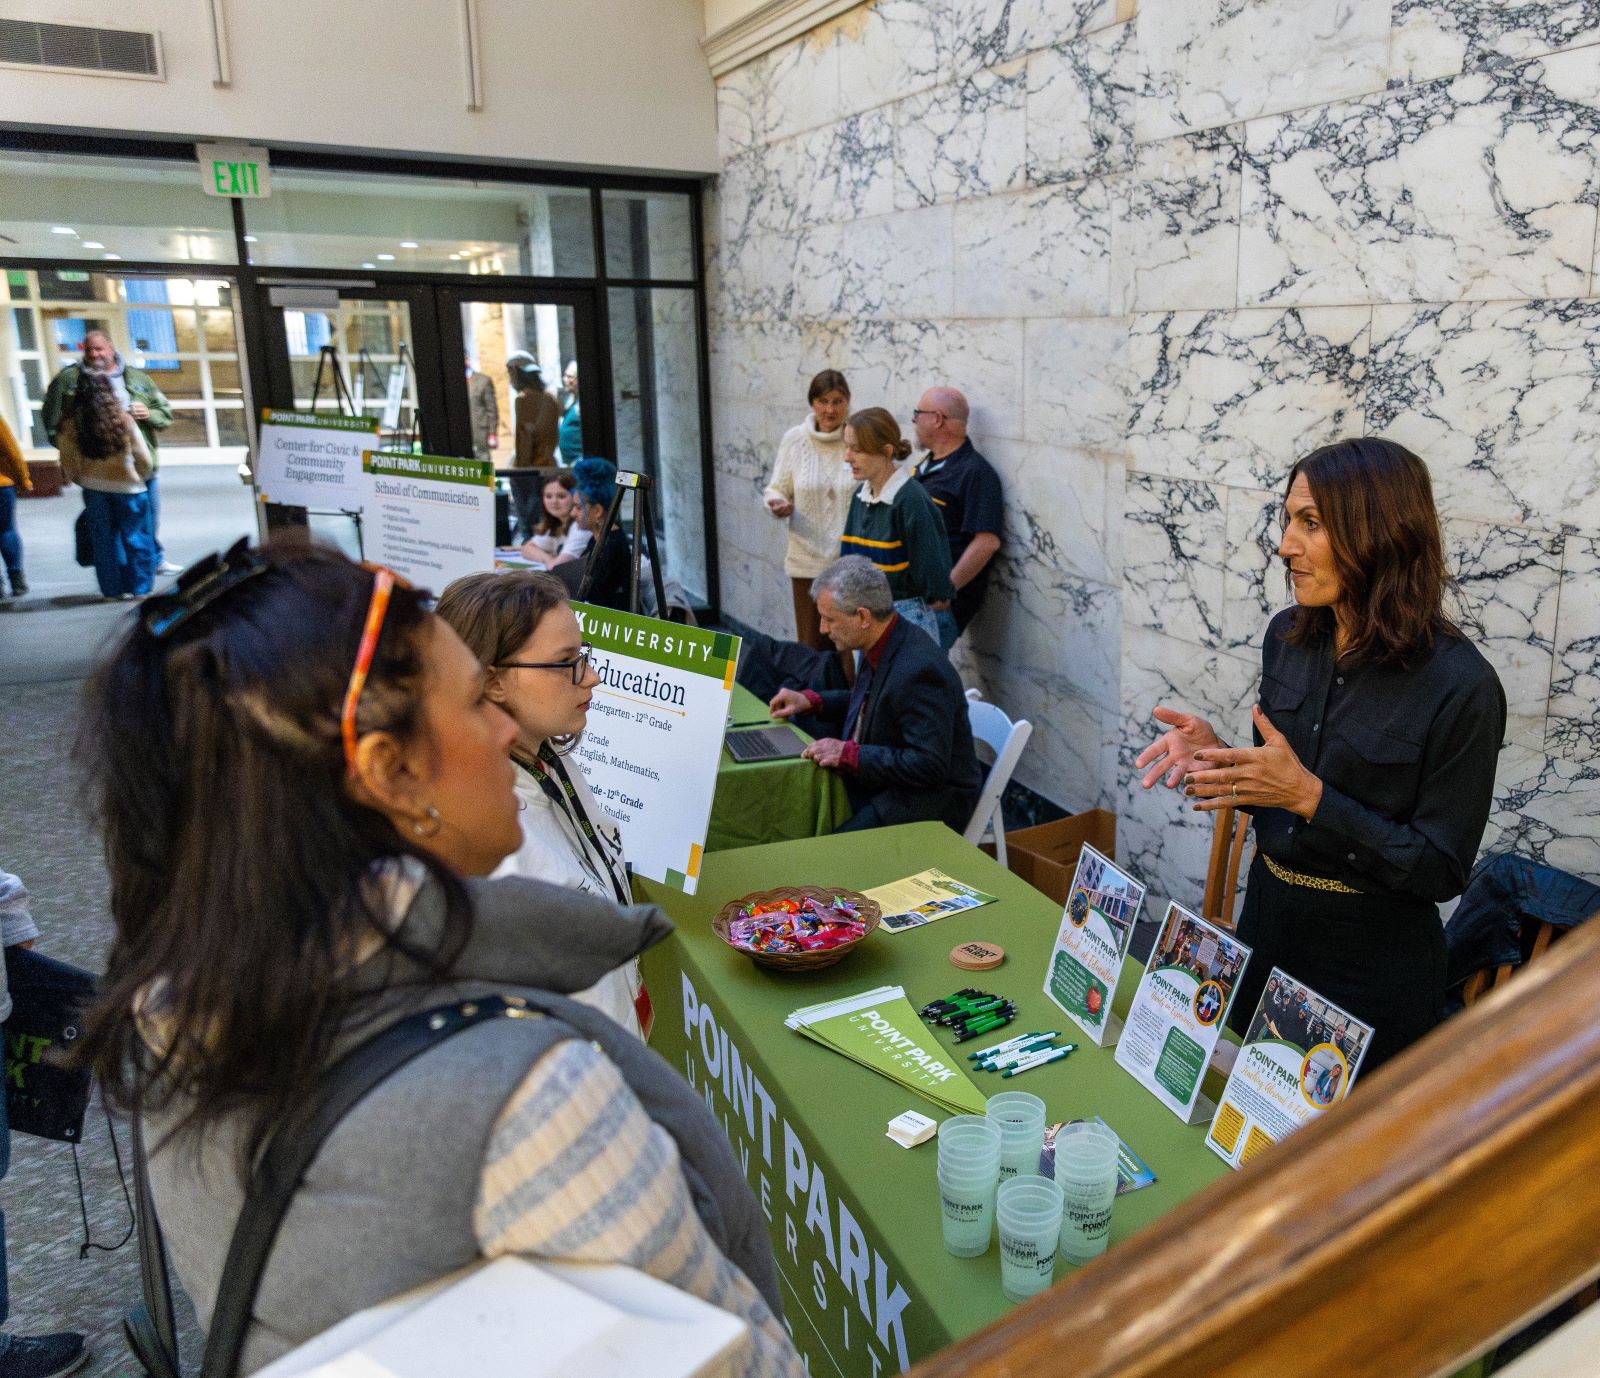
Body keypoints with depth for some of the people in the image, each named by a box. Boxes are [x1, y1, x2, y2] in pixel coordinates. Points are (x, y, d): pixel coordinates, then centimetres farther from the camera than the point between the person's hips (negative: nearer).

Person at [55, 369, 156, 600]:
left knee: (105, 539, 12)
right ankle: (139, 587, 10)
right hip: (128, 486, -2)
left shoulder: (70, 425, -6)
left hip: (93, 488, 2)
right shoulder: (124, 420, -11)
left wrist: (81, 480, 17)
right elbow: (145, 462, -8)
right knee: (135, 538, 9)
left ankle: (114, 589, 16)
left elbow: (68, 463, -1)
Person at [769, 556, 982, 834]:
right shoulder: (884, 644, 2)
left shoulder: (918, 670, -27)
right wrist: (811, 701, 9)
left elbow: (929, 764, -27)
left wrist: (849, 754, -25)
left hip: (928, 800, -9)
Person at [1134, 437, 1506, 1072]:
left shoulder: (1460, 685, -21)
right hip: (1265, 926, 6)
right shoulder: (1290, 637, -4)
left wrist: (1311, 796, -28)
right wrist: (1215, 756, -13)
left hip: (1372, 966, -5)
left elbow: (1440, 869, -18)